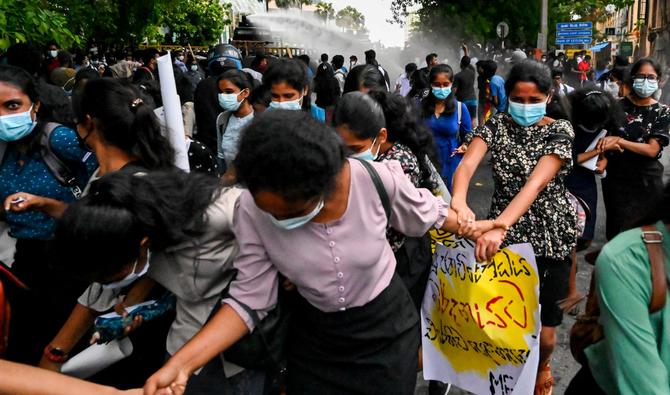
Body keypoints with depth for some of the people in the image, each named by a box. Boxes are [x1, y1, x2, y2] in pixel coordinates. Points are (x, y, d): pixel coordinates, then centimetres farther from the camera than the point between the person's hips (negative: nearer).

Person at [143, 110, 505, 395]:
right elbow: (248, 298, -18)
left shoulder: (378, 179, -27)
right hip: (314, 337, 2)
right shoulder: (252, 210, -24)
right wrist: (181, 364, -27)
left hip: (387, 326, -1)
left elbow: (428, 213, -5)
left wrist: (467, 227, 8)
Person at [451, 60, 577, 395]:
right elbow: (467, 164, -20)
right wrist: (459, 200, -43)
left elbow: (536, 183, -28)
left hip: (549, 234, -2)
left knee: (542, 326, 4)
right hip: (505, 231, 2)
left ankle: (542, 368, 38)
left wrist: (498, 226, -44)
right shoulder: (496, 125, -3)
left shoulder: (559, 131, -11)